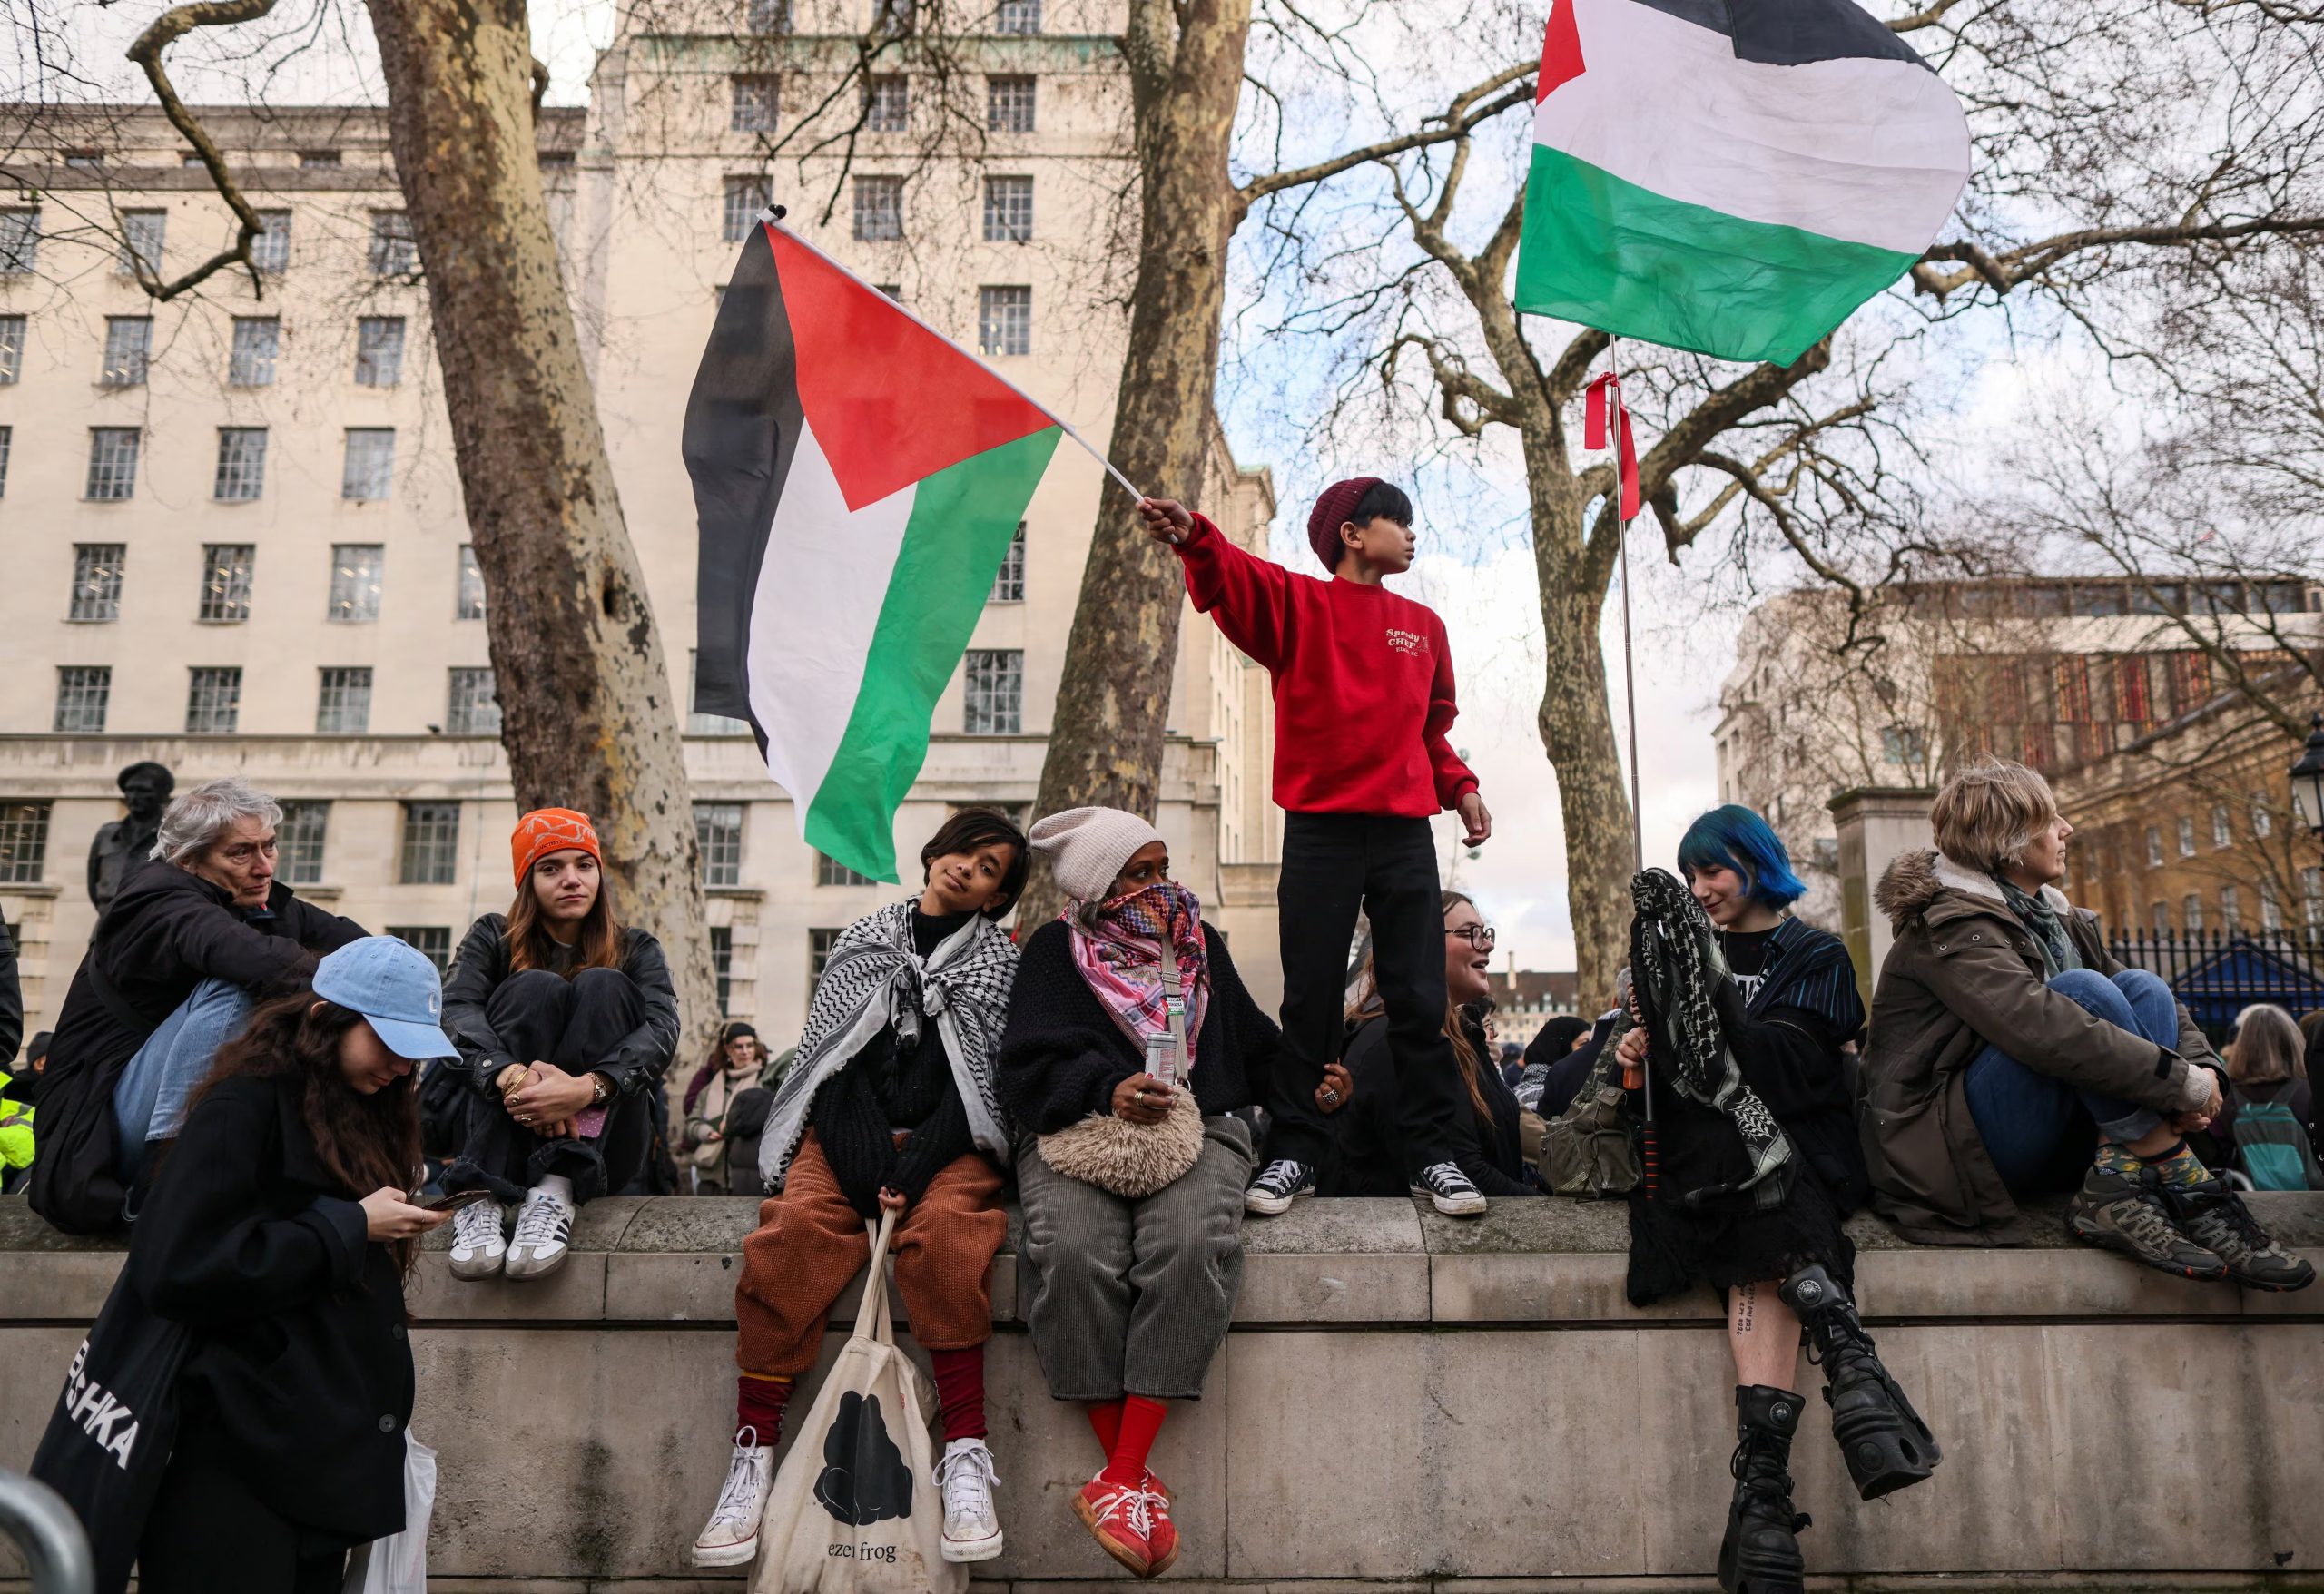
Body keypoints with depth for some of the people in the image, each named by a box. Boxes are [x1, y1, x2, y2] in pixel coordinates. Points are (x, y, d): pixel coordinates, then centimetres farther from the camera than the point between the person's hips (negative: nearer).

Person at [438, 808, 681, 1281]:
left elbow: (662, 1028, -14)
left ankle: (556, 1190, -35)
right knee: (535, 987, -20)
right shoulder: (493, 937, 8)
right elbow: (458, 1011, -13)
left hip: (602, 1146, 0)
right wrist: (511, 1076, -35)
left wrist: (587, 1087, -35)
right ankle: (483, 1194, -34)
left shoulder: (634, 949, 6)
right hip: (504, 1131, 0)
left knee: (603, 986, -19)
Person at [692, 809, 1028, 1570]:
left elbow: (983, 1080, -1)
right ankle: (753, 1457, -23)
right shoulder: (862, 941, 14)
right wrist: (870, 1178, -11)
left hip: (948, 1143, -1)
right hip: (848, 1135, 1)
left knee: (944, 1231, -33)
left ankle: (965, 1458, -31)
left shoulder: (1001, 962, 10)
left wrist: (912, 1175, -16)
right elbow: (836, 1062, 4)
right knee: (794, 1229, -28)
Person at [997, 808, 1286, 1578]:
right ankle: (1129, 1472, -22)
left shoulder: (1202, 944, 22)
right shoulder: (1056, 950, 11)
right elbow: (1029, 1067, -2)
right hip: (1077, 1131, -1)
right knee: (1073, 1255, -34)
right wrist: (1108, 1090, -17)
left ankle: (1120, 1481, -29)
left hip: (1196, 1130, 2)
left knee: (1190, 1250, -32)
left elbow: (1257, 1051, 27)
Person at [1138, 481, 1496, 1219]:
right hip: (1319, 832, -3)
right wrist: (1192, 536, -39)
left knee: (1419, 1001, 3)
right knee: (1310, 1000, 2)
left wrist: (1459, 786, 7)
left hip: (1405, 833, 3)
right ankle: (1294, 1155, 11)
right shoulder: (1298, 604, 3)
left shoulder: (1424, 626, 16)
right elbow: (1235, 579, -18)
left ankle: (1433, 1156, 12)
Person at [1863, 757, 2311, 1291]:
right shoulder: (1951, 925, -14)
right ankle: (2183, 1189, -21)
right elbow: (2043, 1029, -30)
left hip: (2045, 1144, 9)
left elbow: (2149, 1005, 9)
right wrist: (2184, 1083, -26)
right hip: (1954, 1144, -8)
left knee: (2142, 988, -7)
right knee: (2082, 990, -24)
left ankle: (2122, 1191, -22)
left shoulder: (2058, 919, 14)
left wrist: (2203, 1067, -12)